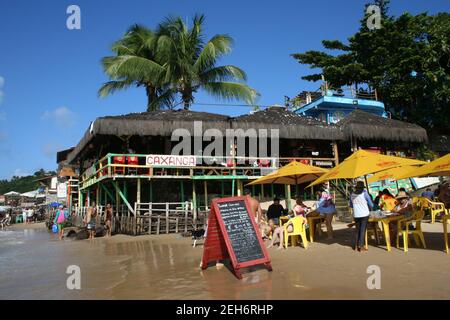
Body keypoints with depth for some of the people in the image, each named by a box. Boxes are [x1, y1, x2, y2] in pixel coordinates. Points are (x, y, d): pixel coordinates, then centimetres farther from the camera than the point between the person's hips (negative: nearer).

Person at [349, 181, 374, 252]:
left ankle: (356, 246, 17)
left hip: (356, 215, 4)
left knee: (357, 230, 15)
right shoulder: (364, 193, -9)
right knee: (363, 230, 1)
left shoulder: (352, 194, 1)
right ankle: (361, 246, 1)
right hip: (364, 214, -4)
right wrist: (370, 208, 18)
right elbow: (371, 204, -3)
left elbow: (351, 205, 13)